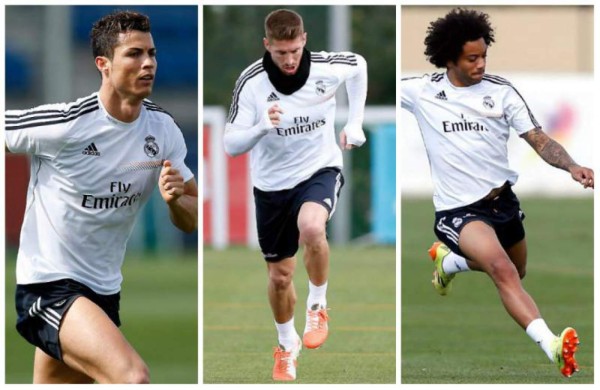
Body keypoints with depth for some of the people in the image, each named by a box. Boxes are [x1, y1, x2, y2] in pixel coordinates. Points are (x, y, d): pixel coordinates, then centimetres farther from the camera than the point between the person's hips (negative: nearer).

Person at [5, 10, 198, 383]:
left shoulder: (163, 129, 1)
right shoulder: (62, 124, -18)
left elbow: (192, 221, 6)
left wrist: (175, 199, -15)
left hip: (104, 292, 7)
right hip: (48, 286, -7)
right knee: (134, 377, -28)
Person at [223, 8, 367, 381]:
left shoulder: (328, 67, -17)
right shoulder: (251, 83, -19)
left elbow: (359, 65, 8)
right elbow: (231, 145, -18)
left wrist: (355, 123, 6)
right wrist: (261, 127, -38)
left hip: (320, 170, -1)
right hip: (272, 184, 1)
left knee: (311, 228, -35)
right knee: (279, 275, 10)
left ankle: (318, 307, -8)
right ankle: (287, 345, 40)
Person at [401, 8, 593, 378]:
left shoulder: (501, 91, -4)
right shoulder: (421, 91, -6)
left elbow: (539, 139, -6)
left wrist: (572, 166, -23)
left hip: (503, 200, 5)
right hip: (458, 211, -5)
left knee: (514, 273, 26)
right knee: (502, 268, -30)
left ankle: (449, 259, 53)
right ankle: (551, 345, -44)